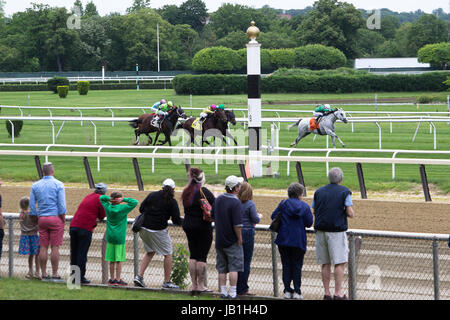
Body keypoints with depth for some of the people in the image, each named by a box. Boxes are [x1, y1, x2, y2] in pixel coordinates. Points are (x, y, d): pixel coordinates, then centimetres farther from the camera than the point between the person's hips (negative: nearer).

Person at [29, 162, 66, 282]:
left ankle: (44, 274, 4)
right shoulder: (58, 185, -4)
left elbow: (32, 205, 7)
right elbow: (62, 205, -8)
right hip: (55, 218, -4)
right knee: (55, 247, -3)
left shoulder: (35, 185, 8)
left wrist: (37, 217, 14)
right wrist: (63, 220, 0)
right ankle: (55, 275, -4)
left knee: (43, 247, 4)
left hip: (42, 218, 4)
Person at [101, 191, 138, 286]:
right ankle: (118, 279, -3)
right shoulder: (122, 208, -11)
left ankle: (112, 279, 13)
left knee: (112, 260, 9)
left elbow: (101, 198, 17)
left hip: (110, 237, 5)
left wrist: (109, 199, -2)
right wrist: (124, 199, -10)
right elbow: (134, 202, -11)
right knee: (119, 260, -2)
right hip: (119, 237, -5)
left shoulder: (108, 207, 2)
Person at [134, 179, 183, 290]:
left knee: (150, 252, 21)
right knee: (168, 254, 10)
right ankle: (167, 282, 10)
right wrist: (184, 221, 12)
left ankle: (139, 276, 7)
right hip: (158, 231, -5)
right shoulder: (172, 202, -7)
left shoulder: (152, 195, 4)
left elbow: (141, 209, 6)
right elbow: (176, 221, -7)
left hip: (144, 229, 5)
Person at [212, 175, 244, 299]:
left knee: (222, 268, 12)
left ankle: (223, 292, 13)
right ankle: (233, 293, -3)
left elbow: (213, 216, 15)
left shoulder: (218, 199, 5)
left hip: (219, 240, 6)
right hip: (232, 241, -6)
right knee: (234, 268, -1)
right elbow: (237, 224, -21)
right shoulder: (235, 202, -18)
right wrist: (239, 238, -11)